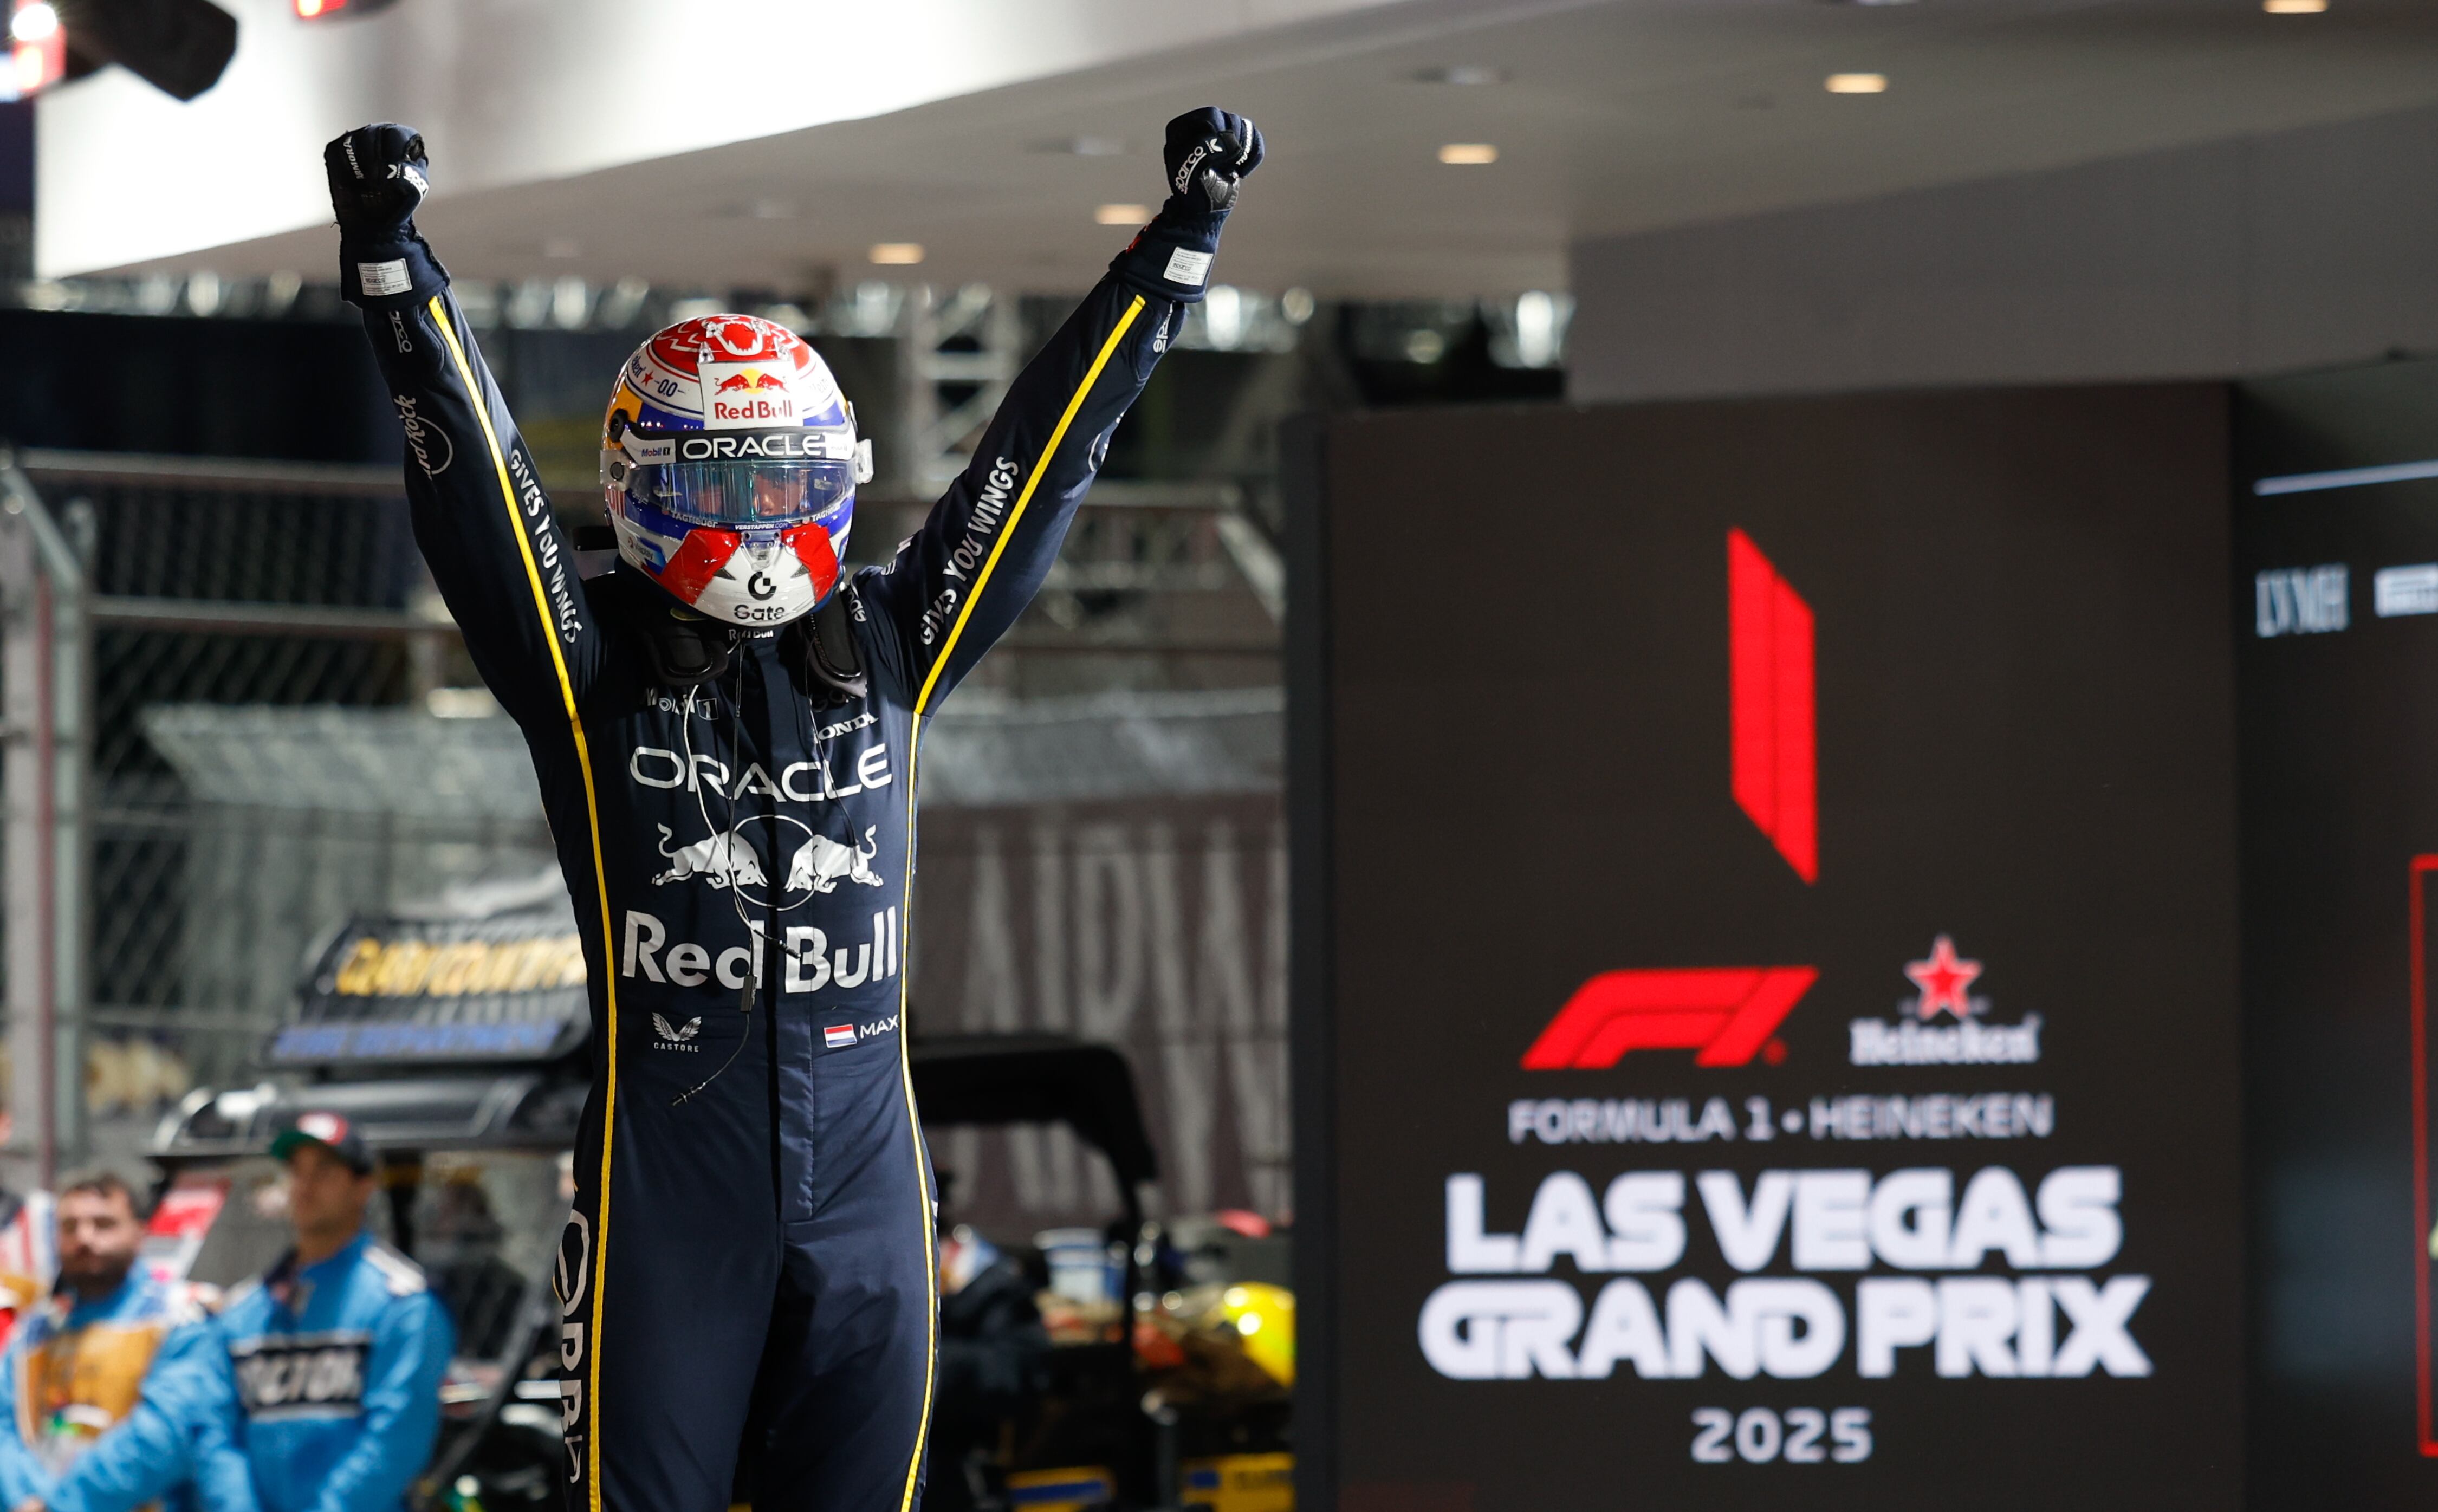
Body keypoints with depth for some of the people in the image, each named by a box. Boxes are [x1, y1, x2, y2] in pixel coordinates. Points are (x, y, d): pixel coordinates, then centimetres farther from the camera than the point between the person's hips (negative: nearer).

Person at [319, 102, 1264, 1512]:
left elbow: (1049, 441, 10)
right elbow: (474, 468, -9)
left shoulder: (889, 646, 8)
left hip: (865, 1169, 3)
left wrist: (1183, 236, 10)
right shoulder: (595, 664, -1)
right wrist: (390, 254, -19)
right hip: (665, 1170, -3)